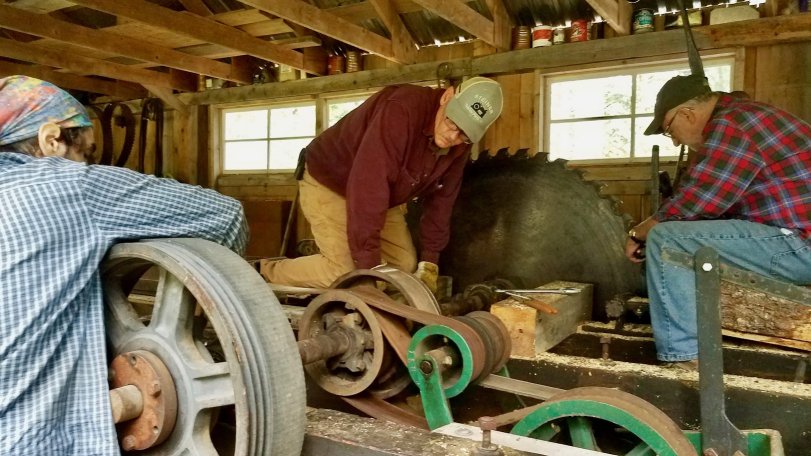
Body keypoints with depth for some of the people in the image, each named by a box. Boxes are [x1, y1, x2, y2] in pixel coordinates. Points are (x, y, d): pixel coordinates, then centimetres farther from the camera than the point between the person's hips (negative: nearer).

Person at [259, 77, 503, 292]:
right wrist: (369, 265, -40)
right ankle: (264, 272, 5)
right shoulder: (402, 110, -36)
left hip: (384, 195, 8)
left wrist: (429, 263, -6)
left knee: (405, 265, 0)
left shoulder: (458, 146, -10)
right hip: (329, 183, -8)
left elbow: (439, 200, -2)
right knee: (343, 272, -18)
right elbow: (367, 187, -41)